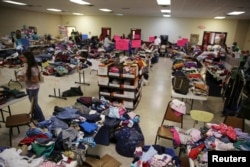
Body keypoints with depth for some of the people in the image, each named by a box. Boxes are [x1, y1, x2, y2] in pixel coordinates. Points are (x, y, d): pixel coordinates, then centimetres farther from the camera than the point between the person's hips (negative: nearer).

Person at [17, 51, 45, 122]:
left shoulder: (33, 68, -27)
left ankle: (41, 119, 24)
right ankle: (36, 116, 42)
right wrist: (21, 76, -5)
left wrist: (25, 79, -24)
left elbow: (36, 80, -22)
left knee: (35, 104, 6)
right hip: (28, 87, 8)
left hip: (33, 88, -8)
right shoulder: (25, 65, -1)